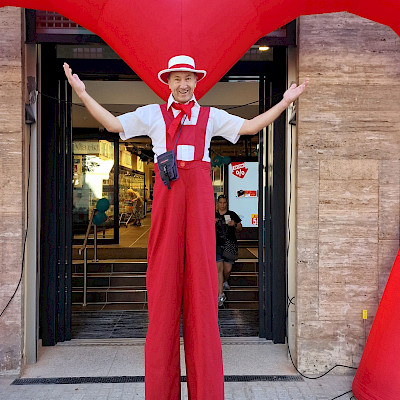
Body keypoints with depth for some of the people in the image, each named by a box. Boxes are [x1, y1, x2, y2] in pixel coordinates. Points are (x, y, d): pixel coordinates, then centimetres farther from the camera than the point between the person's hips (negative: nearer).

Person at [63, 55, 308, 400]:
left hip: (199, 190, 0)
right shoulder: (153, 113, 18)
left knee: (201, 273, -3)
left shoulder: (211, 116, 19)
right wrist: (83, 94, 10)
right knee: (164, 277, -2)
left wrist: (286, 101, 16)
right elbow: (114, 124, 15)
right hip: (166, 190, 0)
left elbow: (251, 126, 18)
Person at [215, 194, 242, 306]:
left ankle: (224, 282, 39)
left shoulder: (232, 215, 9)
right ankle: (220, 295, -4)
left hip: (230, 244, 1)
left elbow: (240, 229, 13)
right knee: (219, 269, -9)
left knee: (228, 269, 3)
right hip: (217, 244, -1)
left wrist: (234, 225, -8)